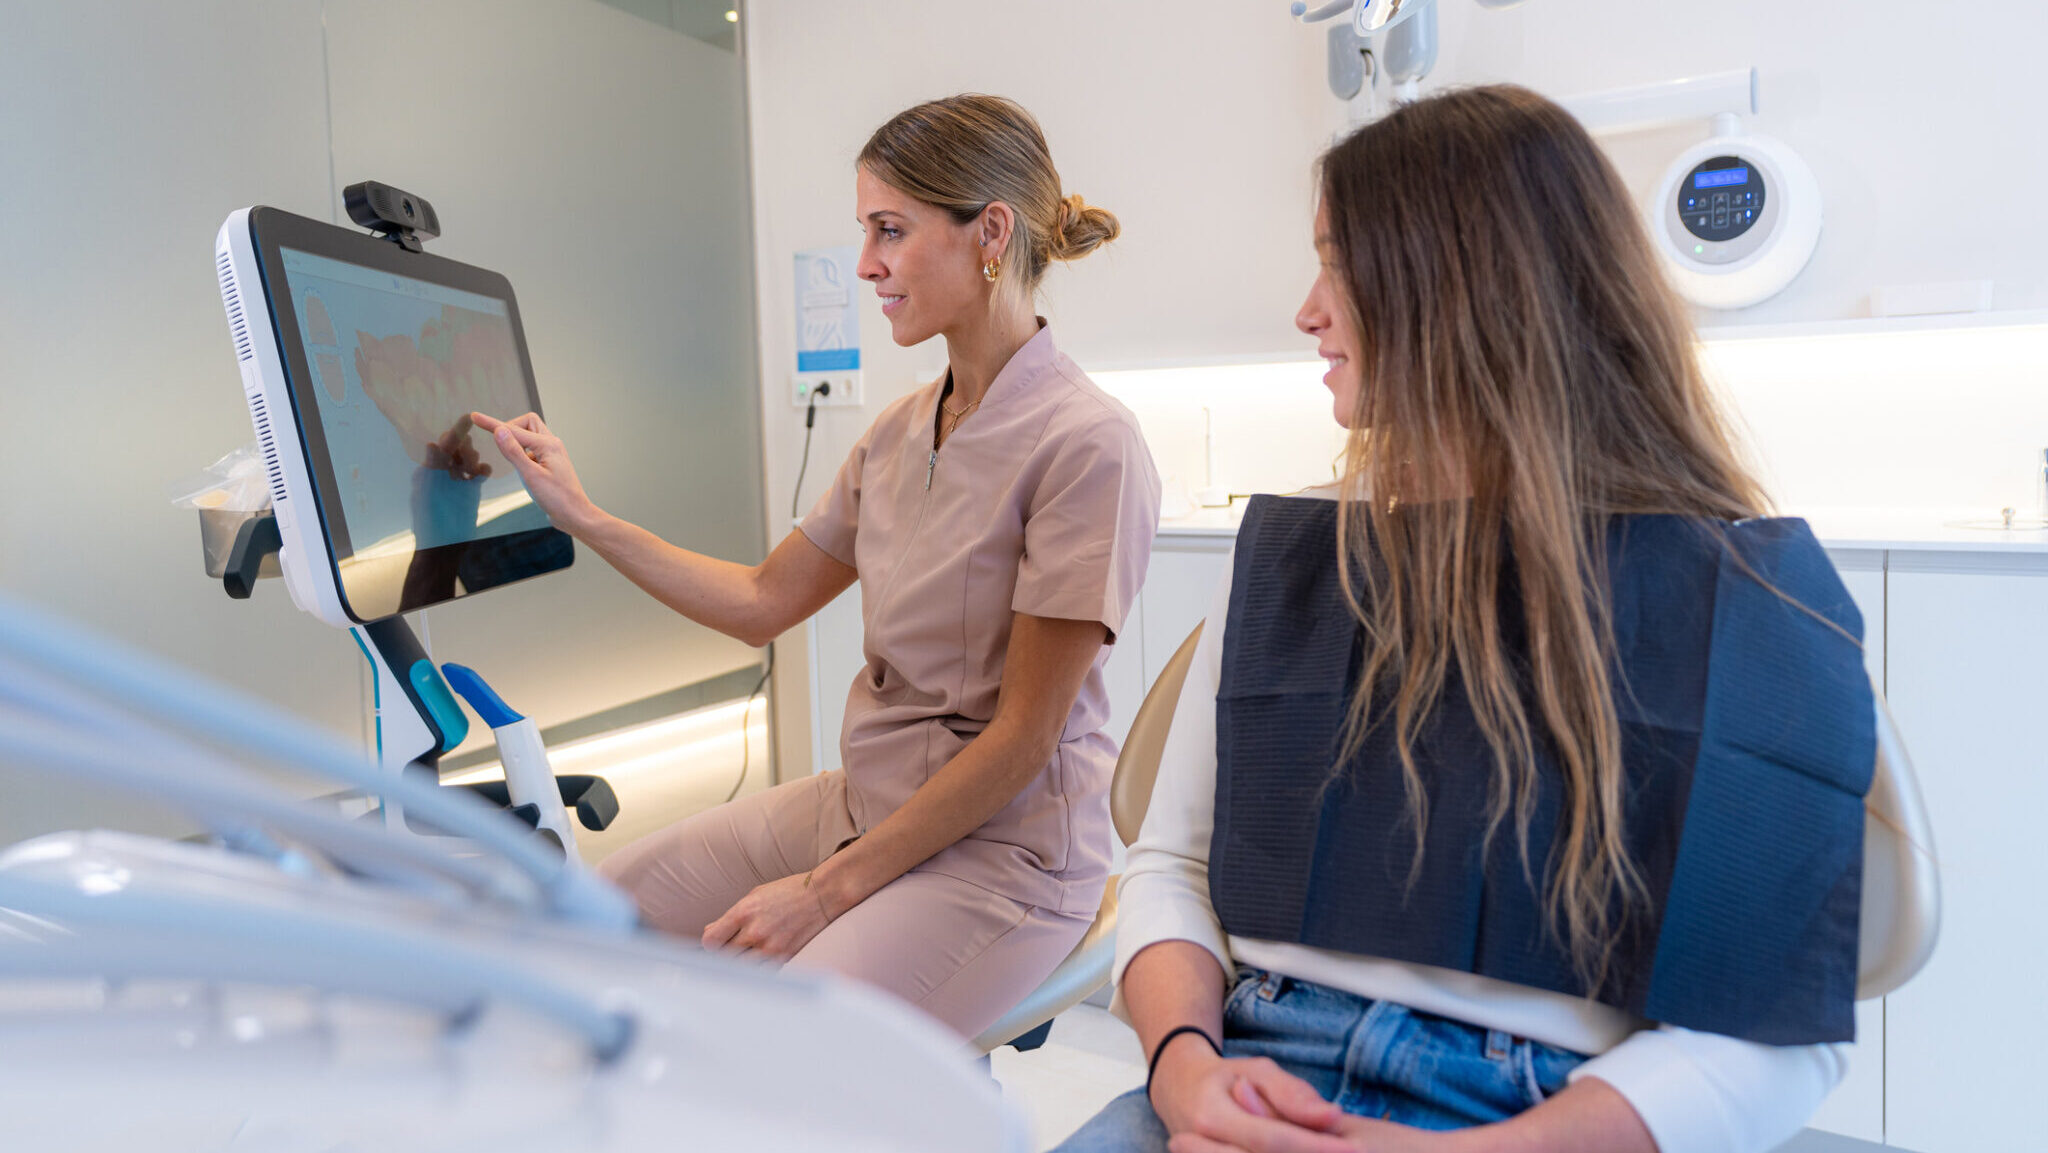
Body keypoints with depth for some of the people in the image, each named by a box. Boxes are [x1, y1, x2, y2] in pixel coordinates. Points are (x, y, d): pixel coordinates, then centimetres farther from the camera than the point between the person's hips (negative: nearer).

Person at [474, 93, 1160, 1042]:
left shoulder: (1087, 446, -18)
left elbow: (1022, 734, -18)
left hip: (999, 847, -7)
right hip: (859, 802, 7)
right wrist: (579, 515, 10)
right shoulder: (899, 431, 7)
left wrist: (828, 889, -16)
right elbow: (762, 603, 14)